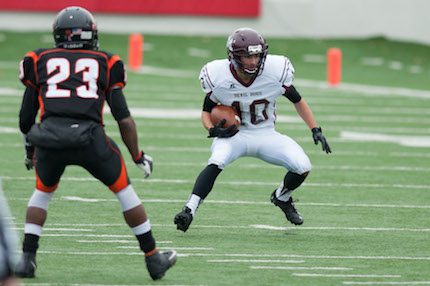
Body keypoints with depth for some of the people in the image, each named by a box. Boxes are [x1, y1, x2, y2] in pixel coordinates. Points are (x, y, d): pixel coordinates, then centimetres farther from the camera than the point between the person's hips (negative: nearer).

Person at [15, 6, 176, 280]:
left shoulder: (39, 61, 21)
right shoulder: (105, 63, 19)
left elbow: (26, 118, 22)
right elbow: (124, 118, 13)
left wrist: (30, 150, 39)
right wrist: (138, 157, 23)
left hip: (49, 136, 1)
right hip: (89, 137, -1)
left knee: (42, 192, 29)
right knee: (124, 191, 20)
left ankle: (27, 258, 19)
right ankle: (153, 259, 25)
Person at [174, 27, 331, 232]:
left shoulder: (275, 72, -16)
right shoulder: (218, 76, -16)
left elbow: (297, 101, 1)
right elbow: (206, 111, -1)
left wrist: (316, 131, -5)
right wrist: (213, 130, -22)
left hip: (265, 135, 2)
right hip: (234, 134, -2)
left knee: (303, 167, -16)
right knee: (216, 163, -34)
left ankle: (282, 197, 17)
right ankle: (189, 210, -32)